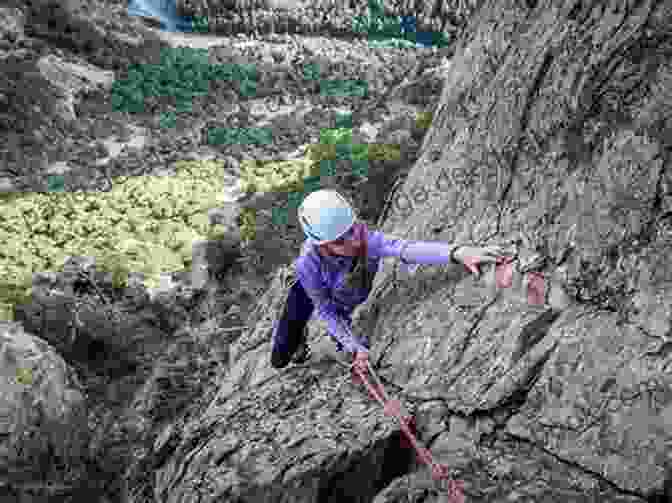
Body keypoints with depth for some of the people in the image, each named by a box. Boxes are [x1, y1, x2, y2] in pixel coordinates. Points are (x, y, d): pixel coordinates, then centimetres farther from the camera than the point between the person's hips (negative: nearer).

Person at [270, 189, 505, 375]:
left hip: (349, 299, 2)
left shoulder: (367, 239, -43)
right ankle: (296, 336, 35)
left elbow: (405, 249, -63)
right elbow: (325, 311, -28)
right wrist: (354, 347, -34)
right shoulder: (308, 264, -43)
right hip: (312, 293, -2)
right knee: (280, 359, 3)